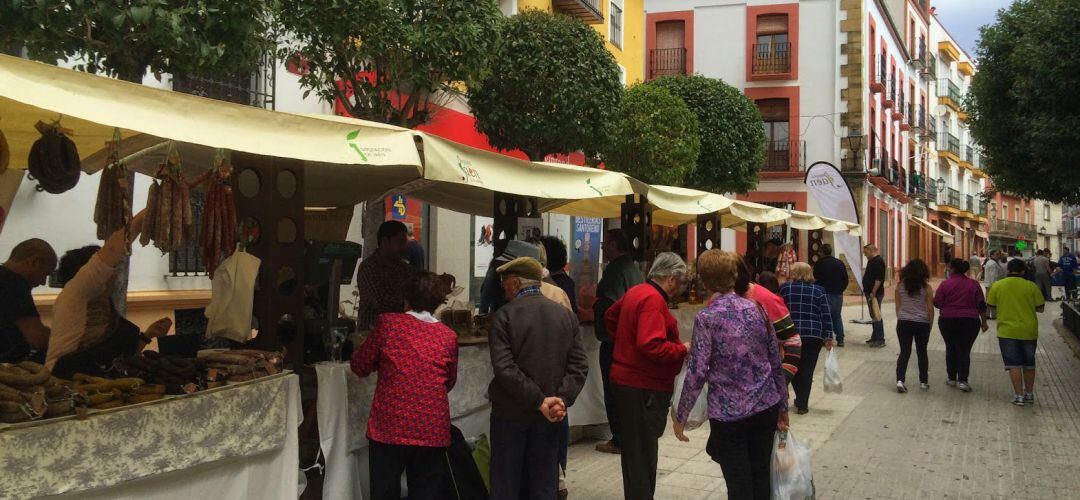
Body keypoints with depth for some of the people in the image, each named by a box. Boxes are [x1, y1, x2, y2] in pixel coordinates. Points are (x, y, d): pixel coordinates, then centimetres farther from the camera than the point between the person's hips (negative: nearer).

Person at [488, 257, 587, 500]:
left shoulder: (503, 316, -10)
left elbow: (504, 368, -19)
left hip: (510, 414, -4)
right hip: (548, 418, 4)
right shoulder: (566, 315, 4)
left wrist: (540, 402, -17)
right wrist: (563, 399, -10)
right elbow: (579, 366, -3)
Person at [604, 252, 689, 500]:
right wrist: (683, 349, -16)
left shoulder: (635, 292, 10)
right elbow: (651, 346, -28)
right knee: (643, 452, -2)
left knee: (634, 447, 19)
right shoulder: (654, 300, -20)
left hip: (626, 379, 10)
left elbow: (610, 317, 26)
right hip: (645, 387, -10)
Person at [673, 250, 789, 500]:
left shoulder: (706, 318, -11)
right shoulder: (755, 309, 2)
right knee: (761, 478, 16)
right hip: (766, 407, 5)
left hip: (729, 413, -4)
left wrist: (680, 417, -5)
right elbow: (776, 362, 6)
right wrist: (783, 407, 16)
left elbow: (696, 374, -14)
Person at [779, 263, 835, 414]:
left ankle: (801, 400, 21)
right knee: (807, 370, 4)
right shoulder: (818, 291, 2)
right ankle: (802, 404, 4)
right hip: (814, 336, 0)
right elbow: (826, 316, -1)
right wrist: (828, 338, 2)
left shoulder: (784, 288, 1)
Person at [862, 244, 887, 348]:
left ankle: (880, 340, -7)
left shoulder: (878, 261, -16)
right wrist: (866, 290, 20)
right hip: (870, 293, 10)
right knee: (873, 316, 15)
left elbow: (879, 279, -23)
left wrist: (873, 292, -24)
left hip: (875, 294, -10)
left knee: (876, 316, -9)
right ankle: (875, 337, 23)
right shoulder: (871, 261, 16)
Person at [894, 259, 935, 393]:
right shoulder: (926, 288, -7)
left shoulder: (900, 286, -2)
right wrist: (930, 325, 8)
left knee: (904, 352, 5)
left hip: (904, 323, 1)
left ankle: (900, 380, -9)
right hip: (922, 323, -1)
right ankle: (923, 382, 21)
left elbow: (898, 307, 2)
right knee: (922, 352, 13)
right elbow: (930, 309, -3)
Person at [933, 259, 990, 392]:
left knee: (951, 349, 13)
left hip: (948, 321, 0)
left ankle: (952, 379, 18)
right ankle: (962, 380, -8)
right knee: (964, 350, 2)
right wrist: (984, 322, 9)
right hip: (970, 321, 0)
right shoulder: (974, 284, -1)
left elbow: (937, 303, -4)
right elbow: (982, 305, 0)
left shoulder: (945, 284, -7)